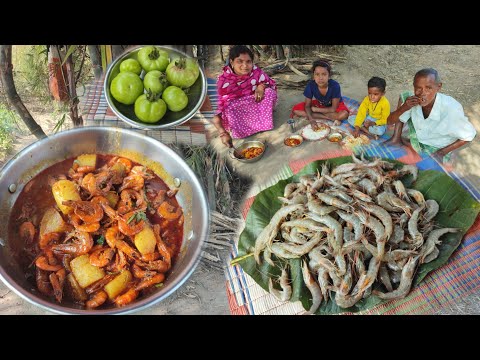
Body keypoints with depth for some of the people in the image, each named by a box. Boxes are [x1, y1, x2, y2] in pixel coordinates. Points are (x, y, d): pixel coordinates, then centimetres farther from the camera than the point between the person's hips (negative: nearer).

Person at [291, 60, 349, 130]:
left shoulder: (335, 86, -31)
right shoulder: (310, 85, -25)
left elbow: (334, 109, -26)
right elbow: (307, 106, -16)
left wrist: (314, 109, -23)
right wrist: (311, 120, -36)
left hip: (334, 105, -4)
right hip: (319, 104, 4)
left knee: (344, 114, -37)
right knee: (296, 110, -19)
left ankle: (317, 115, -17)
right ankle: (331, 118, -18)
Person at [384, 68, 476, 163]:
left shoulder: (450, 109, -35)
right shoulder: (413, 101, -22)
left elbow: (469, 135, -19)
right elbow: (390, 121, -15)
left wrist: (442, 153, -19)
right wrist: (404, 108, -34)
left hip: (437, 150, -3)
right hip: (417, 140, 3)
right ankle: (397, 138, 2)